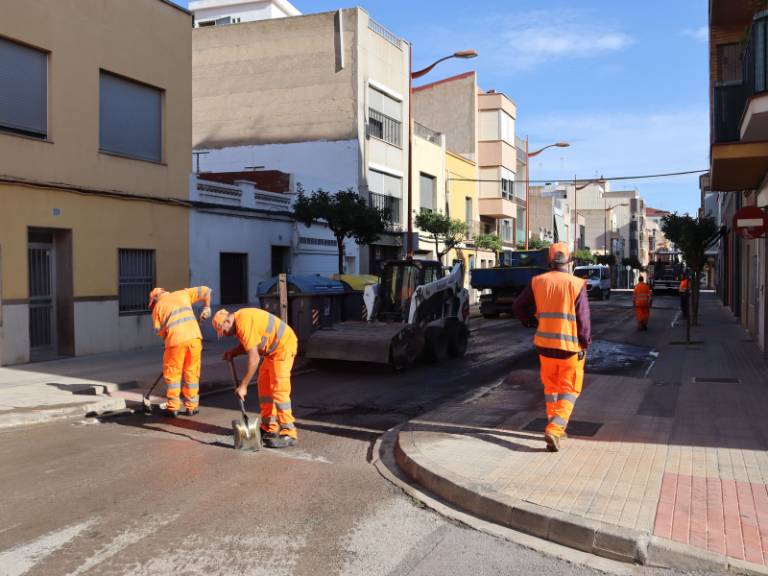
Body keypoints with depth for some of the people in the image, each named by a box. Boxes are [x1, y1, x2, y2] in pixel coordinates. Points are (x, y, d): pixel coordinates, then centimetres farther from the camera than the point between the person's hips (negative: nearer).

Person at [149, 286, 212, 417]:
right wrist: (207, 307, 28)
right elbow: (205, 290, 19)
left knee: (172, 373, 13)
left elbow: (159, 332, 10)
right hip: (194, 337, 2)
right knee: (192, 373, 12)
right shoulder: (182, 294, 19)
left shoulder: (157, 307, 15)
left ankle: (173, 407, 16)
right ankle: (192, 407, 17)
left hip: (175, 340, -2)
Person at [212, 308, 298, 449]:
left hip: (284, 346, -11)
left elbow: (254, 358, -26)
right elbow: (247, 344, 16)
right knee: (264, 387, 13)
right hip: (273, 348, 11)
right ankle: (269, 428, 19)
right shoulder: (239, 319, 7)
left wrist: (243, 386, -23)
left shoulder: (244, 324, -24)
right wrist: (232, 352, -2)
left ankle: (288, 434, -10)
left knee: (279, 389, -12)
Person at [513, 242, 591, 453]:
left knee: (551, 387, 19)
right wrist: (586, 344, 2)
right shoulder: (577, 285, -10)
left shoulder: (538, 282, 1)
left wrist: (532, 322, 21)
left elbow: (519, 306, 8)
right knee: (569, 390, 5)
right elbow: (583, 319, -9)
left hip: (545, 343, 4)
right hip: (571, 345, -4)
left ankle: (555, 428, 24)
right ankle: (554, 429, -12)